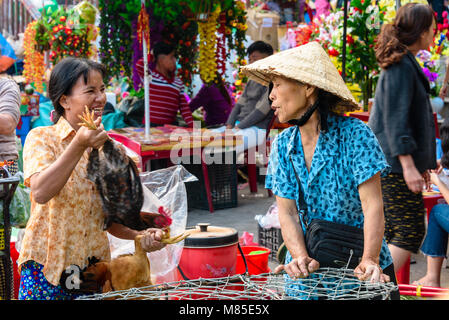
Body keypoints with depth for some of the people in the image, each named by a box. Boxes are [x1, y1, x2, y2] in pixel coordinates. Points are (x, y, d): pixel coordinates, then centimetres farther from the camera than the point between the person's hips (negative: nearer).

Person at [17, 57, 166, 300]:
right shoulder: (42, 138, -5)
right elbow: (41, 193, -24)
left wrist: (139, 236, -3)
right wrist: (78, 146, -31)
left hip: (95, 270, 4)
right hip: (47, 269, -4)